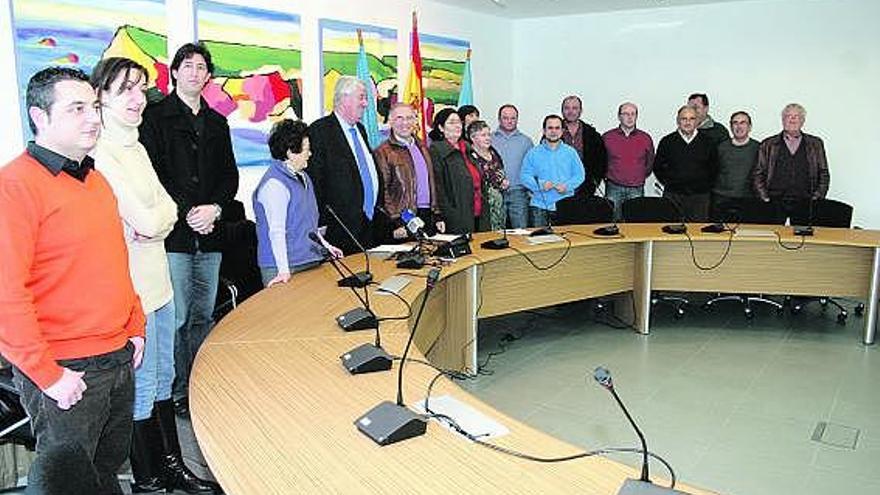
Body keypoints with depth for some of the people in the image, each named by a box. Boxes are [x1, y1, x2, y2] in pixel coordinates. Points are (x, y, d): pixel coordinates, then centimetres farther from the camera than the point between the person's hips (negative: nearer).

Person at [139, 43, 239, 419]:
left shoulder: (216, 123, 18)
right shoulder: (156, 117, 2)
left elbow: (230, 175, 14)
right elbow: (152, 174, -7)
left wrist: (215, 208, -4)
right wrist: (187, 212, -13)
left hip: (209, 234, 5)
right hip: (174, 233, -5)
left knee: (204, 316, 11)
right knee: (177, 319, -3)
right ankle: (178, 394, 9)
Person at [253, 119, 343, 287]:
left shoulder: (302, 177, 13)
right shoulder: (274, 184, -17)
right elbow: (276, 231, -23)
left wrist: (325, 245, 22)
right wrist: (283, 270, -27)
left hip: (310, 261, 9)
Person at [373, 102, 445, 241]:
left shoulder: (421, 147, 17)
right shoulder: (383, 152, -5)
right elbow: (383, 192, -10)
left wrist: (437, 216, 14)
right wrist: (396, 223, -18)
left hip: (428, 218, 6)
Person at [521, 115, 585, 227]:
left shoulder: (570, 152, 10)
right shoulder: (533, 153, 6)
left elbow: (579, 175, 7)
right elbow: (525, 176, 1)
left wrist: (567, 186, -11)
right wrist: (540, 185, -16)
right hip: (540, 206, -1)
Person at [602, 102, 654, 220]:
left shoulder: (645, 138, 7)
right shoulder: (607, 137, 3)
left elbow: (650, 162, 19)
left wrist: (641, 177, 13)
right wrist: (607, 176, 9)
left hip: (636, 190, 1)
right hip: (613, 189, -1)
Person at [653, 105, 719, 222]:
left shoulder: (708, 143, 7)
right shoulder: (667, 142, 5)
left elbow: (714, 169, 15)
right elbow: (657, 167, 11)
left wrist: (706, 185, 7)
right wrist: (668, 183, 5)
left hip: (700, 196, 1)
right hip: (673, 196, -1)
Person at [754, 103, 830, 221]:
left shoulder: (815, 144, 16)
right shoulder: (768, 145, 12)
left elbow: (824, 175, 15)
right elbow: (758, 175, 9)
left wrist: (817, 198, 2)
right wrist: (764, 198, -3)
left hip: (804, 203, 1)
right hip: (775, 203, -1)